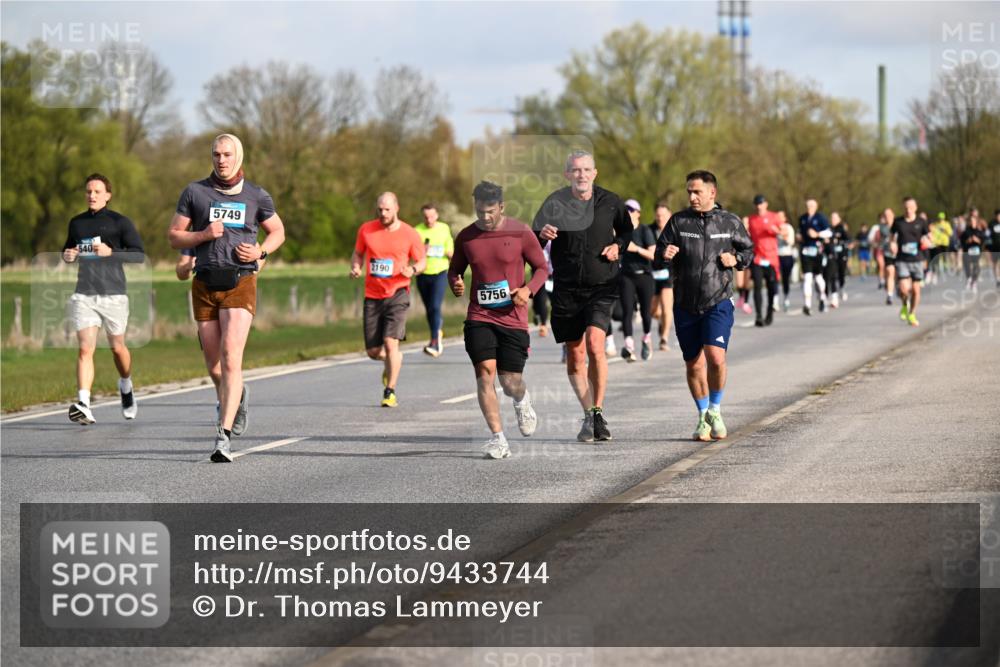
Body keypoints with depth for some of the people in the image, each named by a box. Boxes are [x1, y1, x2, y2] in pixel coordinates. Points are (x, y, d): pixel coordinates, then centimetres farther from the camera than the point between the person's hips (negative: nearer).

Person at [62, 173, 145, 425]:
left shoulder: (119, 222, 0)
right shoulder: (77, 223, 13)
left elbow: (139, 255, -5)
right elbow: (68, 250, 28)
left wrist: (110, 252, -19)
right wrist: (67, 256, 4)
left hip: (113, 293, -2)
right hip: (84, 295, 2)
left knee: (117, 347, 11)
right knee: (85, 348, -12)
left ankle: (126, 386, 41)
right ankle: (83, 405, -19)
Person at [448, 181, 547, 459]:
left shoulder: (520, 233, -2)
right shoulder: (466, 237, 4)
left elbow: (542, 268, 6)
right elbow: (454, 269, 18)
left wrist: (528, 290, -14)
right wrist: (455, 283, -6)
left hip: (513, 318, -1)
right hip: (479, 318, 1)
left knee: (510, 381, 0)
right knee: (485, 372, -15)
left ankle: (522, 403, 39)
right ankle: (497, 437, -11)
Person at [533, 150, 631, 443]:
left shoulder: (610, 202, 1)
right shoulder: (555, 203, -2)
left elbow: (626, 230, 19)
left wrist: (618, 245, -3)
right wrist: (541, 234, -21)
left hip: (602, 287, -1)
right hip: (566, 289, 1)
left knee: (595, 344, -21)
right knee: (575, 356, 6)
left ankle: (598, 412, -10)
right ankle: (589, 415, 22)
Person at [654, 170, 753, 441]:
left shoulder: (730, 222, 3)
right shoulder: (678, 222, 3)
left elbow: (748, 250, 17)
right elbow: (657, 258, 4)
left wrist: (735, 259, -5)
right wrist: (664, 255, -19)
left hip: (719, 302, -2)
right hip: (686, 306, 2)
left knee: (715, 357, -19)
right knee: (694, 365, 8)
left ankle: (715, 410, 3)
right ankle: (703, 418, 26)